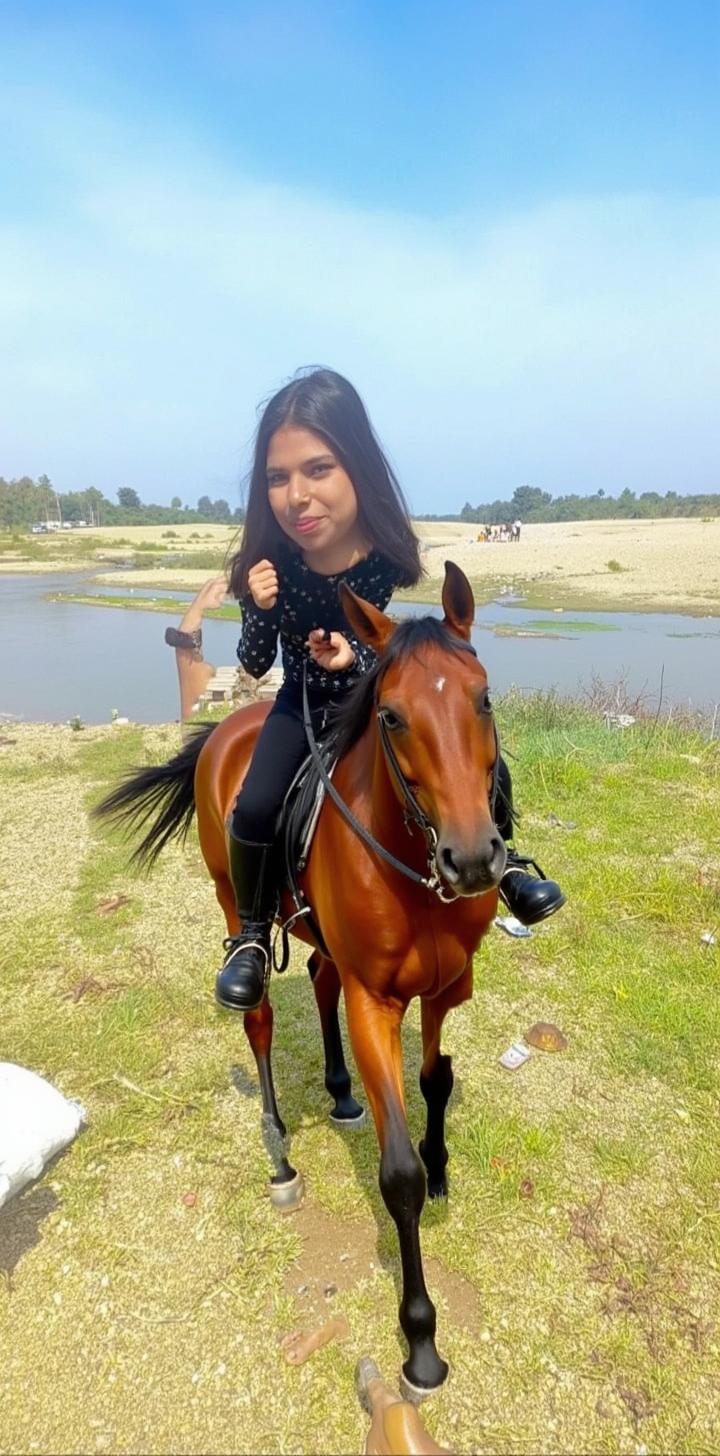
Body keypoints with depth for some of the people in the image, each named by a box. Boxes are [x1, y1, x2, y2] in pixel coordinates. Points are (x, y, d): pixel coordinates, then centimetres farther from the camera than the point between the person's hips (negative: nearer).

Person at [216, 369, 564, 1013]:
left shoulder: (394, 557, -25)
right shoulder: (268, 562, -23)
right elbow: (254, 665, -11)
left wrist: (355, 659, -34)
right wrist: (261, 610, -32)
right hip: (305, 706, 0)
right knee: (255, 809, -21)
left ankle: (501, 863, 17)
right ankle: (252, 935, 6)